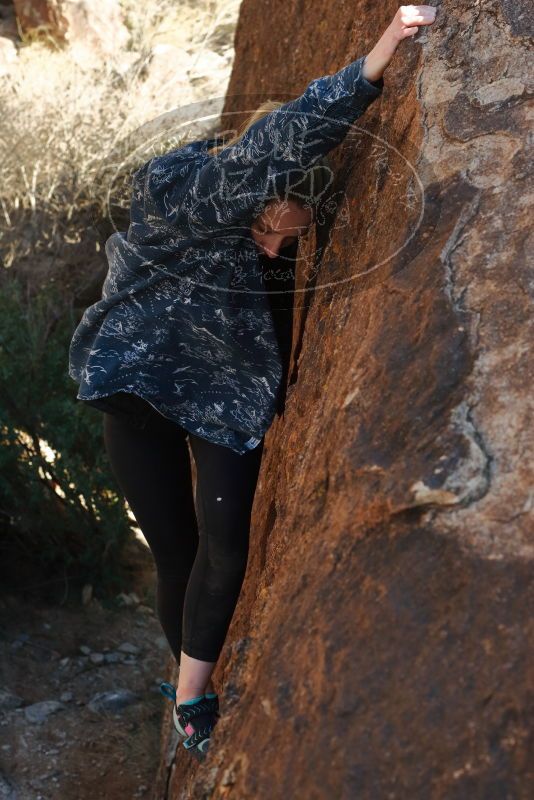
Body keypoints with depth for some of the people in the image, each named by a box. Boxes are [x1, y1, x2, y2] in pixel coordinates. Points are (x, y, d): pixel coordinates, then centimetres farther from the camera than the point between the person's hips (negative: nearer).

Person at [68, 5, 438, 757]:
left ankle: (190, 691, 8)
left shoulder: (280, 229, -12)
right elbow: (274, 145, -43)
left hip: (229, 397, 3)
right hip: (142, 390, -3)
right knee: (177, 554, 4)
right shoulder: (181, 197, -28)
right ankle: (193, 687, 28)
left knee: (225, 549, -12)